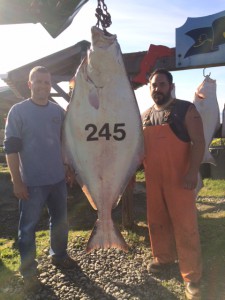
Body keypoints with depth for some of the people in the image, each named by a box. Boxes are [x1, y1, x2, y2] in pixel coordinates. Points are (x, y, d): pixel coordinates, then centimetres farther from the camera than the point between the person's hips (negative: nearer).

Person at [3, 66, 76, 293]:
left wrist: (69, 168, 12)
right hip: (32, 182, -4)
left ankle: (58, 255, 38)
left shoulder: (58, 111, 6)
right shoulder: (18, 111, -8)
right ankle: (29, 272, 22)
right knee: (28, 227, 6)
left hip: (58, 179, 5)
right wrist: (17, 182, -14)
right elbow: (11, 148, -10)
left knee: (60, 221, 17)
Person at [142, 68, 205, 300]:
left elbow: (198, 142, -11)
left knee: (185, 226, -2)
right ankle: (163, 258, 35)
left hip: (179, 178, -5)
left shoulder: (186, 110, -4)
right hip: (152, 179, 5)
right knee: (157, 221, 15)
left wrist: (192, 172, -21)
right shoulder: (145, 116, 11)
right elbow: (140, 145, 18)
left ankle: (192, 276, 11)